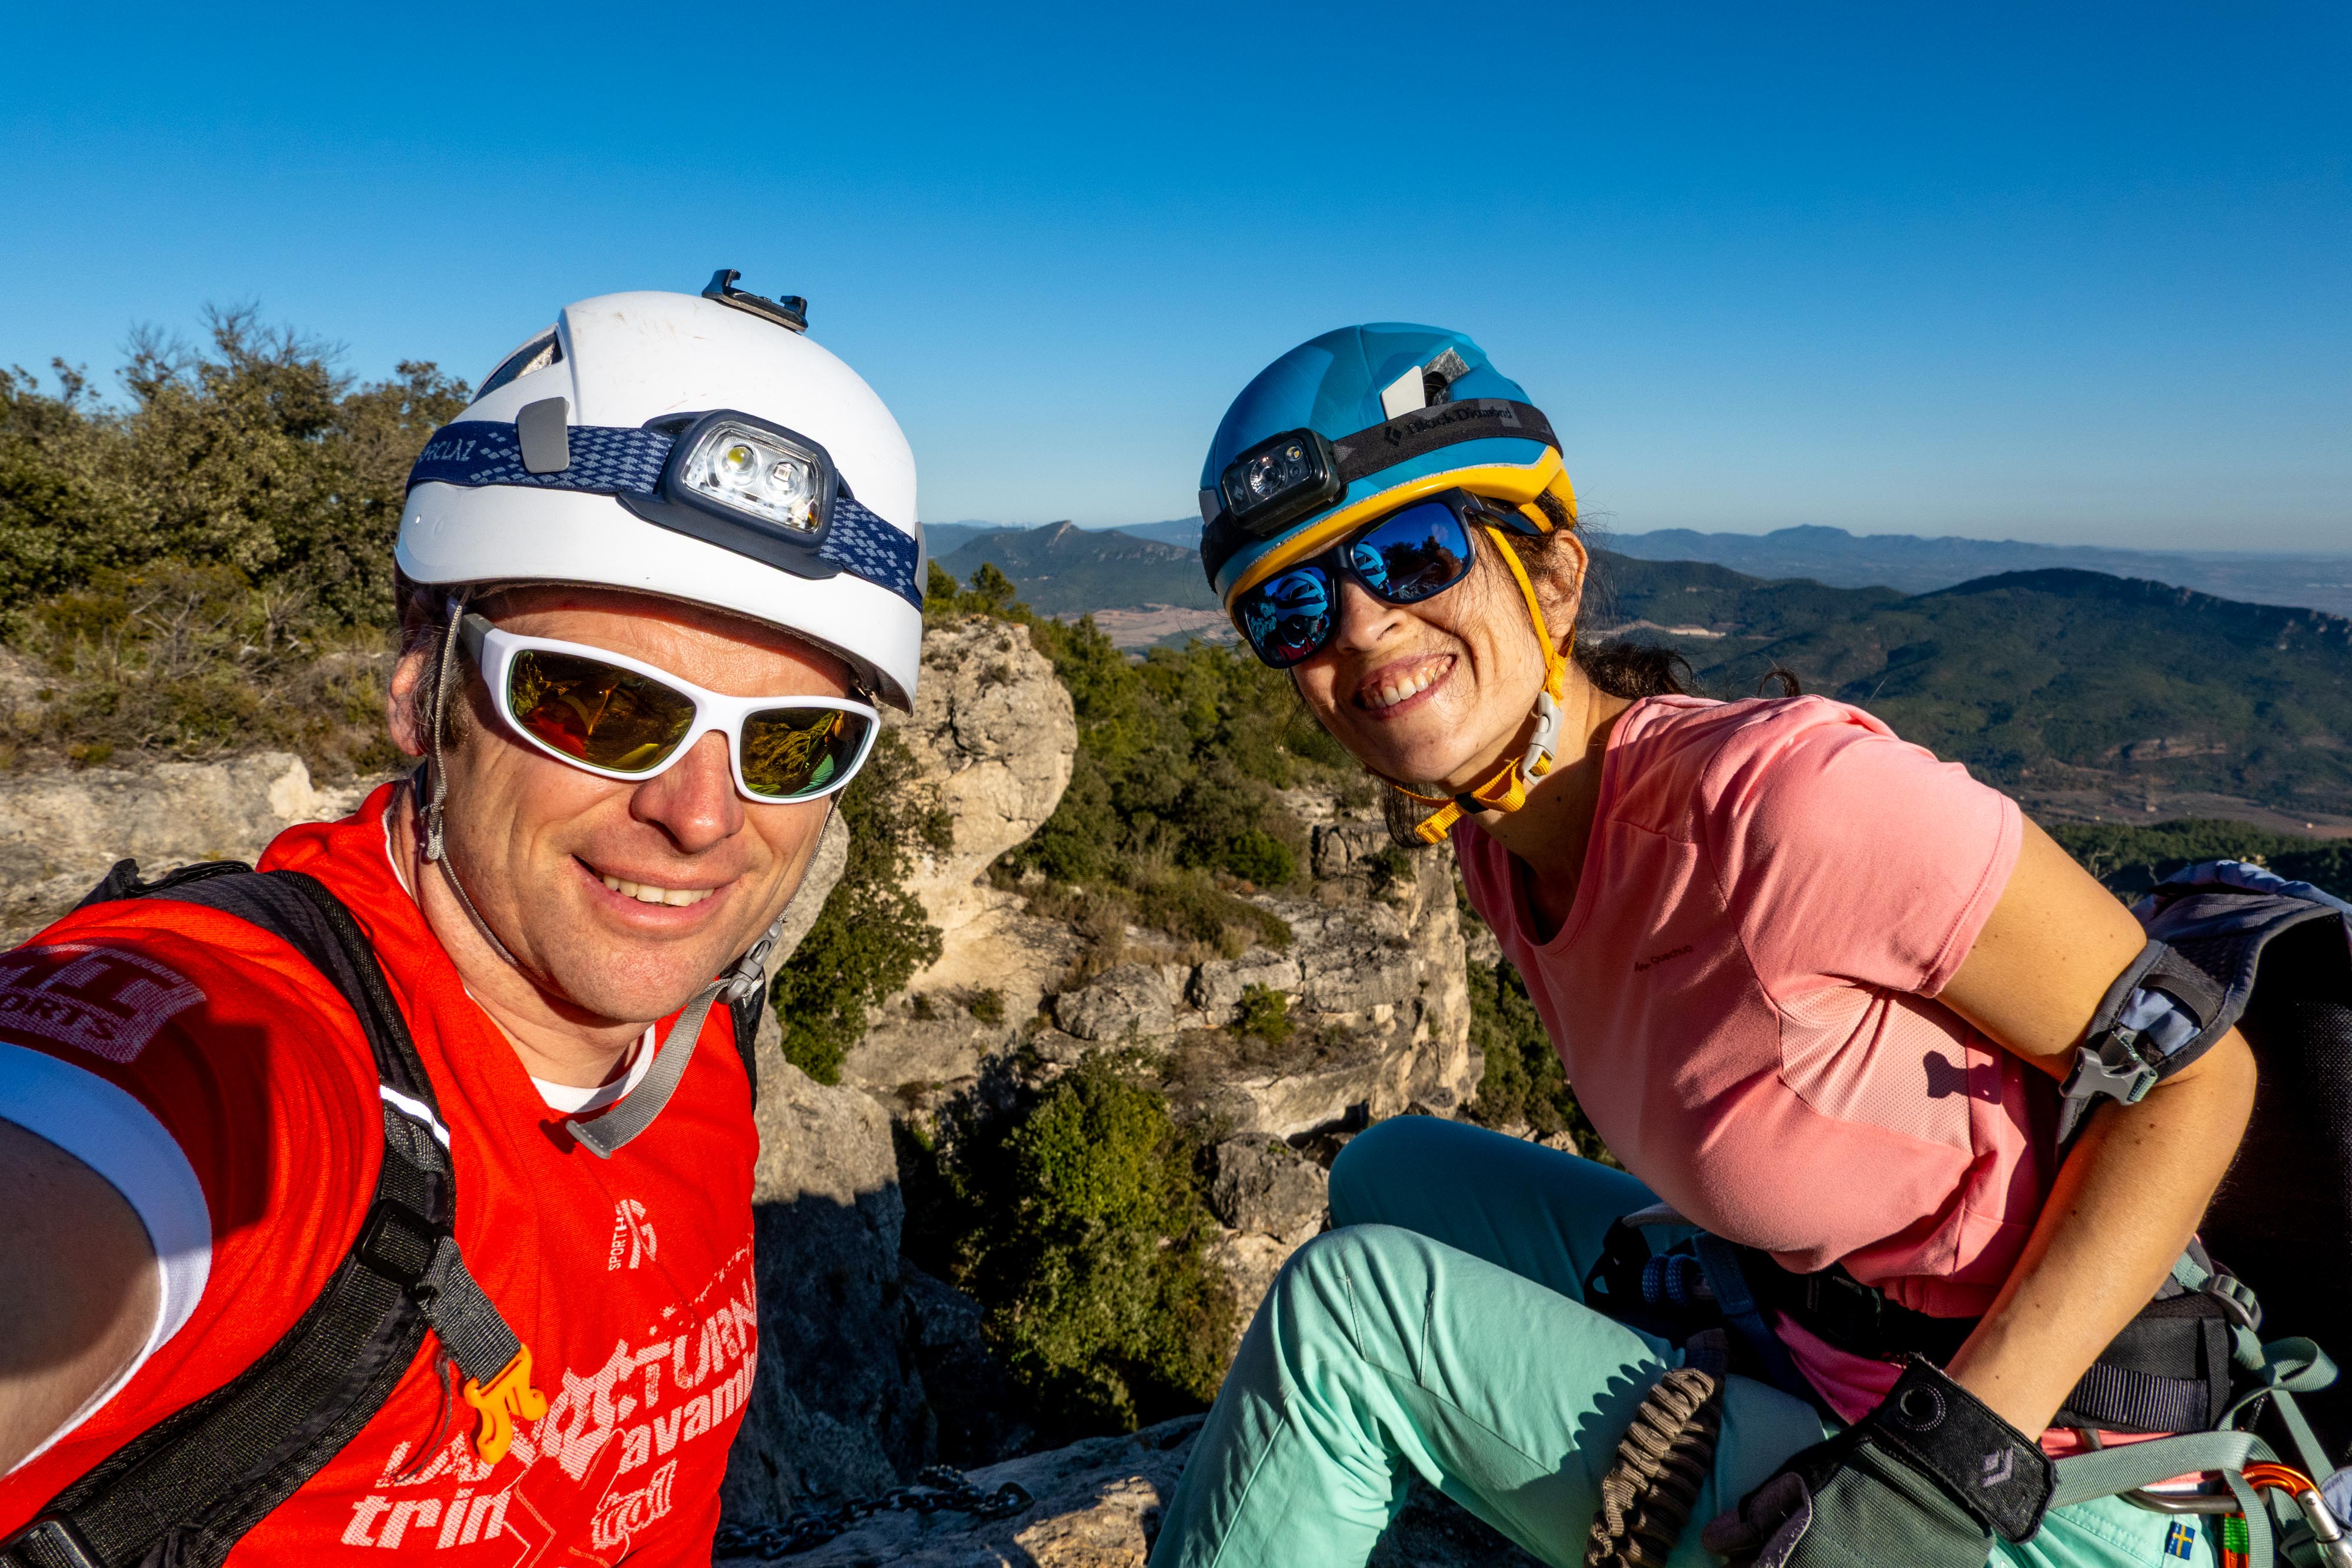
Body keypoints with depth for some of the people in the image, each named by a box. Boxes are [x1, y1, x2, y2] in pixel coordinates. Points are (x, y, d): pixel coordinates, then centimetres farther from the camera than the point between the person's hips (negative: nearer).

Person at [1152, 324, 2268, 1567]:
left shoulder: (1787, 790, -26)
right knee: (1392, 1172, 9)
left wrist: (1949, 1459, -23)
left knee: (1356, 1301, -15)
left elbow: (2197, 1072, -18)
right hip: (1818, 1361, 7)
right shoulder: (1502, 843, -2)